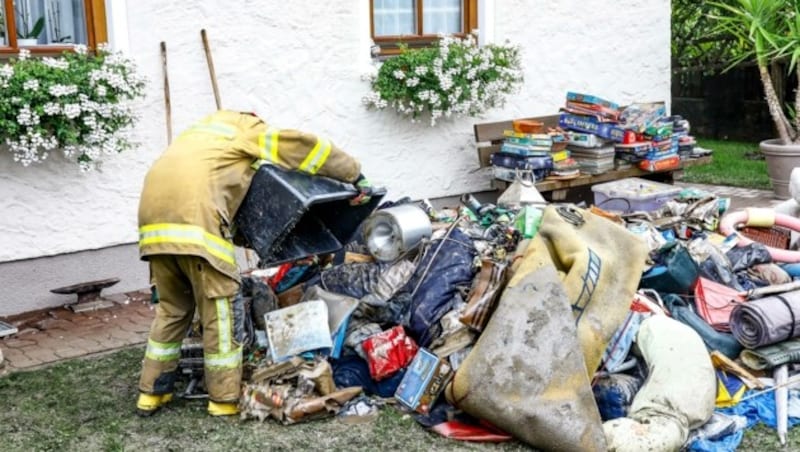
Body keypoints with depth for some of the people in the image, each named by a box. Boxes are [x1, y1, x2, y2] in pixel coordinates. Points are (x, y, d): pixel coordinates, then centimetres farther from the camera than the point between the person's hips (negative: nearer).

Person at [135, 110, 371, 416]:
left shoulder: (208, 127, 35)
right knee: (219, 313, 3)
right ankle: (226, 399, 10)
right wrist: (355, 175, 12)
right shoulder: (250, 132, 16)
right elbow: (304, 147, 7)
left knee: (172, 308, 20)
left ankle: (152, 392, 24)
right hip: (195, 219, -7)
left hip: (155, 217, 7)